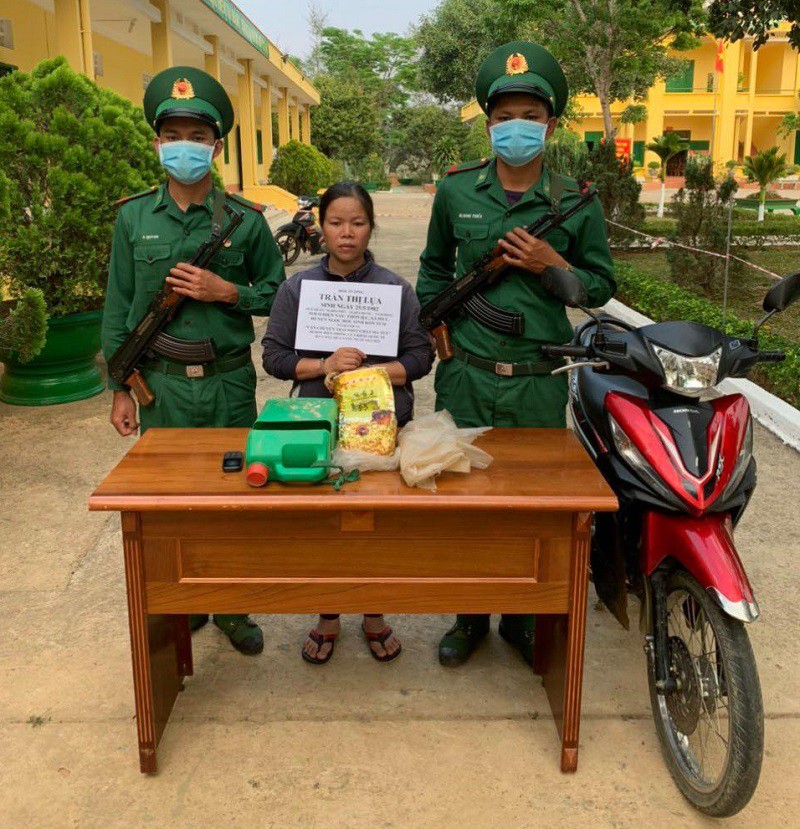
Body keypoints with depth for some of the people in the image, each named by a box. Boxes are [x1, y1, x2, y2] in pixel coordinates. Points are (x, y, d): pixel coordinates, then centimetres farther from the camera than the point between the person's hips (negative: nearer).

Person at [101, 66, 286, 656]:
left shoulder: (245, 219, 0)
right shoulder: (134, 217, 3)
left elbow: (277, 295, 6)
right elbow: (118, 309, 5)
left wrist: (226, 292, -13)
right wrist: (121, 389, 4)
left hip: (229, 382, -1)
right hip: (160, 383, 1)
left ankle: (233, 608, 25)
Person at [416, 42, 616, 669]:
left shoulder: (576, 203, 0)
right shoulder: (456, 191, 5)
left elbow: (602, 286, 6)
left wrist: (553, 264, -11)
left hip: (539, 382, -1)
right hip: (467, 378, 1)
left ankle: (523, 617, 29)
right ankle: (469, 615, 27)